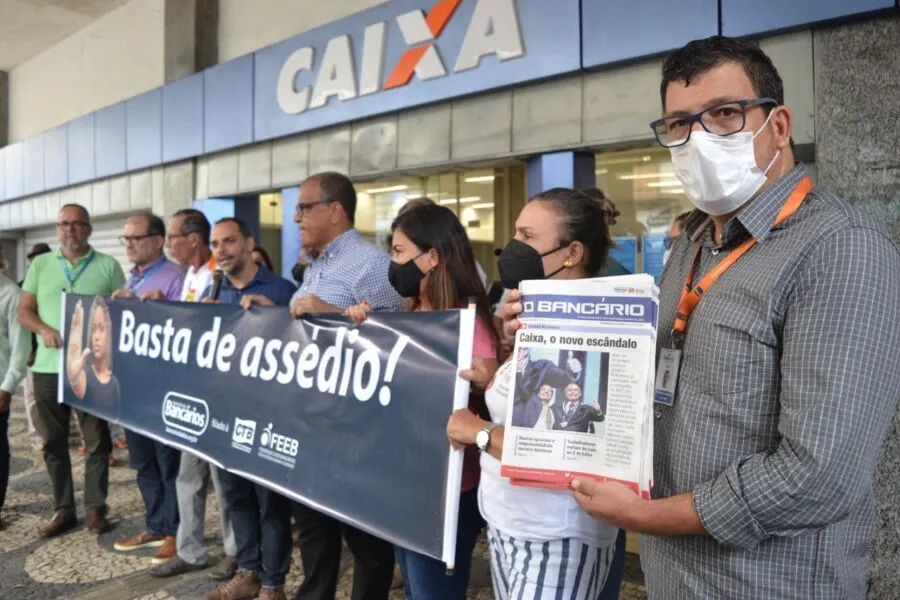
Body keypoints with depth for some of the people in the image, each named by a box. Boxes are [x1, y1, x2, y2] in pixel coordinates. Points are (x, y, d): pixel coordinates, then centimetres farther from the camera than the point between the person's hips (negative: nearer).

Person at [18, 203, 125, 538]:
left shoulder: (109, 266, 2)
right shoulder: (40, 265, 10)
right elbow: (24, 312, 9)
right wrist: (45, 330, -11)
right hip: (48, 367, 3)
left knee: (97, 442, 3)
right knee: (54, 442, 10)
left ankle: (96, 508, 15)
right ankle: (63, 509, 22)